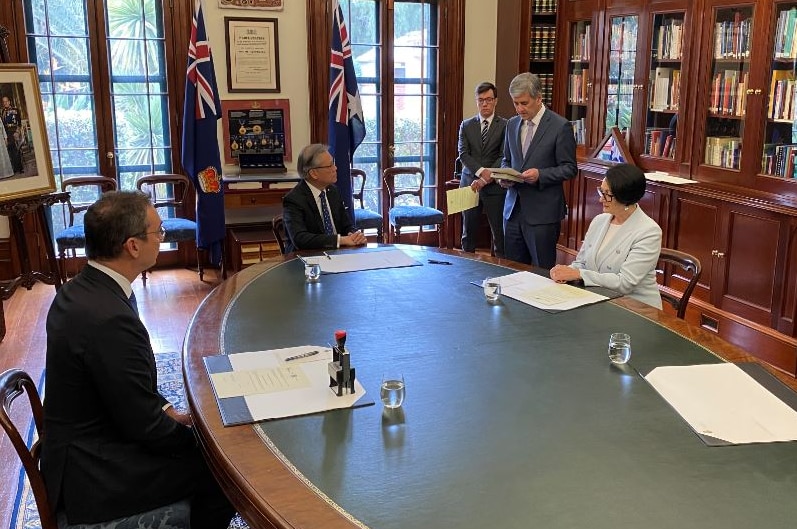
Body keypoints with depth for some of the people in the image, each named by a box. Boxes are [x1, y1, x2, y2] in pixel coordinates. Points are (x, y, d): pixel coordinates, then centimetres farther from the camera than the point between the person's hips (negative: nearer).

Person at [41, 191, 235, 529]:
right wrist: (194, 433, -6)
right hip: (96, 476, -9)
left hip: (83, 449, 9)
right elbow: (145, 427, -23)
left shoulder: (80, 290, -2)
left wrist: (165, 411, 5)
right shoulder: (110, 318, -32)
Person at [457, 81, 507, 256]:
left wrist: (487, 178, -17)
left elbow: (504, 156, -7)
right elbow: (463, 154, -1)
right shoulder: (466, 125, 8)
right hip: (470, 183, 3)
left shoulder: (504, 126, -1)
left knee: (499, 231, 0)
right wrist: (481, 171, -16)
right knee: (469, 230, 9)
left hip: (494, 185, -2)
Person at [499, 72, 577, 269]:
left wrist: (540, 175, -20)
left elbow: (569, 168, -6)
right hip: (513, 208, 6)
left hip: (542, 211, -5)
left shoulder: (560, 126, -7)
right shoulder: (512, 124, 11)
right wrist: (504, 176, 0)